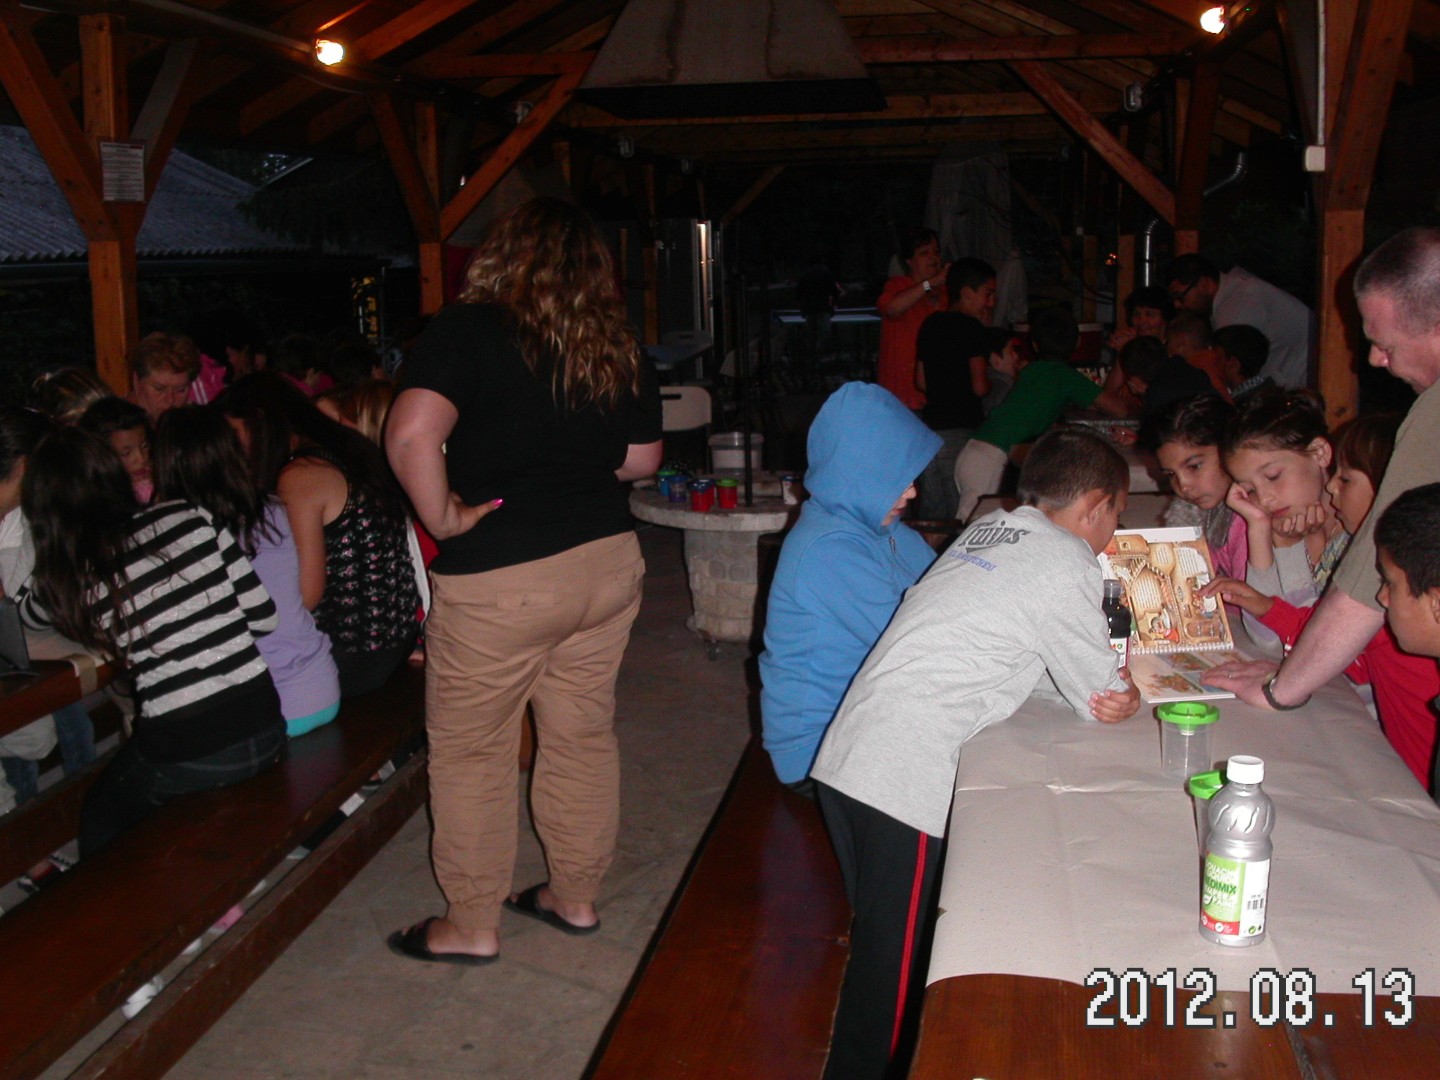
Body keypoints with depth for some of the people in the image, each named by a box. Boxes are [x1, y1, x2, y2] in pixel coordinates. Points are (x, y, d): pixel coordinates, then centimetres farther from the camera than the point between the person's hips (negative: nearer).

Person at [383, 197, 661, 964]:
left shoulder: (468, 332, -12)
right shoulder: (619, 353, 4)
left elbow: (411, 433, -26)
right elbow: (642, 460, 13)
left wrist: (443, 516, -14)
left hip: (499, 580, -5)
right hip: (607, 562, 6)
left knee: (470, 753, 10)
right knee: (584, 737, 18)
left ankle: (470, 925, 21)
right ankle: (575, 898, 32)